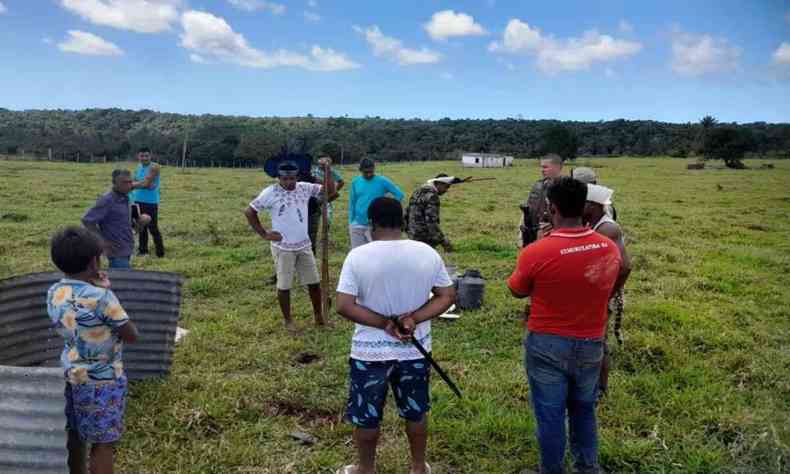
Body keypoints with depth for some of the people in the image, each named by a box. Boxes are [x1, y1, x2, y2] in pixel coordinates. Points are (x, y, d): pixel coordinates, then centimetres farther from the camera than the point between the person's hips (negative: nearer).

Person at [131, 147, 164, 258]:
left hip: (151, 202, -7)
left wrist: (135, 184, -6)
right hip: (138, 201, 7)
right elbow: (134, 183, -2)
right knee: (141, 227, 14)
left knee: (153, 228, -7)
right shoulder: (138, 167, 10)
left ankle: (160, 252, -2)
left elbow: (145, 183, -18)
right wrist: (145, 185, -18)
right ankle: (143, 250, 24)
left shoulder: (154, 167, -11)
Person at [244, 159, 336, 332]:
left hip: (304, 245, 4)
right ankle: (288, 321, 21)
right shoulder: (270, 192, -11)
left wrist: (327, 170, -12)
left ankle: (319, 317, 25)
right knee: (284, 286, 5)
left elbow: (330, 190, 1)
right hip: (283, 247, -4)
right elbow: (249, 211, -5)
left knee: (314, 282, 10)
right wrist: (264, 234, -7)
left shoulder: (304, 188, 0)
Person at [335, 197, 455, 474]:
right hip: (415, 349, 3)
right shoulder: (427, 253, -7)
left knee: (366, 415, 18)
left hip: (370, 351, -2)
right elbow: (448, 296, -4)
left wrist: (384, 323, -15)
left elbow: (343, 306, -19)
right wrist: (413, 319, -13)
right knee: (416, 412, 22)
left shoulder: (358, 256, -15)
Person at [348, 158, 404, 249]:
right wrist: (350, 223, 9)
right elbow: (352, 203, 10)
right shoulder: (355, 182, 4)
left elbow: (399, 194, -2)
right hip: (357, 225, 3)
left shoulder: (382, 181, -5)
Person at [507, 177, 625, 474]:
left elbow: (517, 292, -5)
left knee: (550, 416, 13)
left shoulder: (536, 253, -24)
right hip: (591, 345, 4)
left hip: (548, 345, -4)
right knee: (584, 410, 24)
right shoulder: (611, 248, -9)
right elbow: (610, 291, 7)